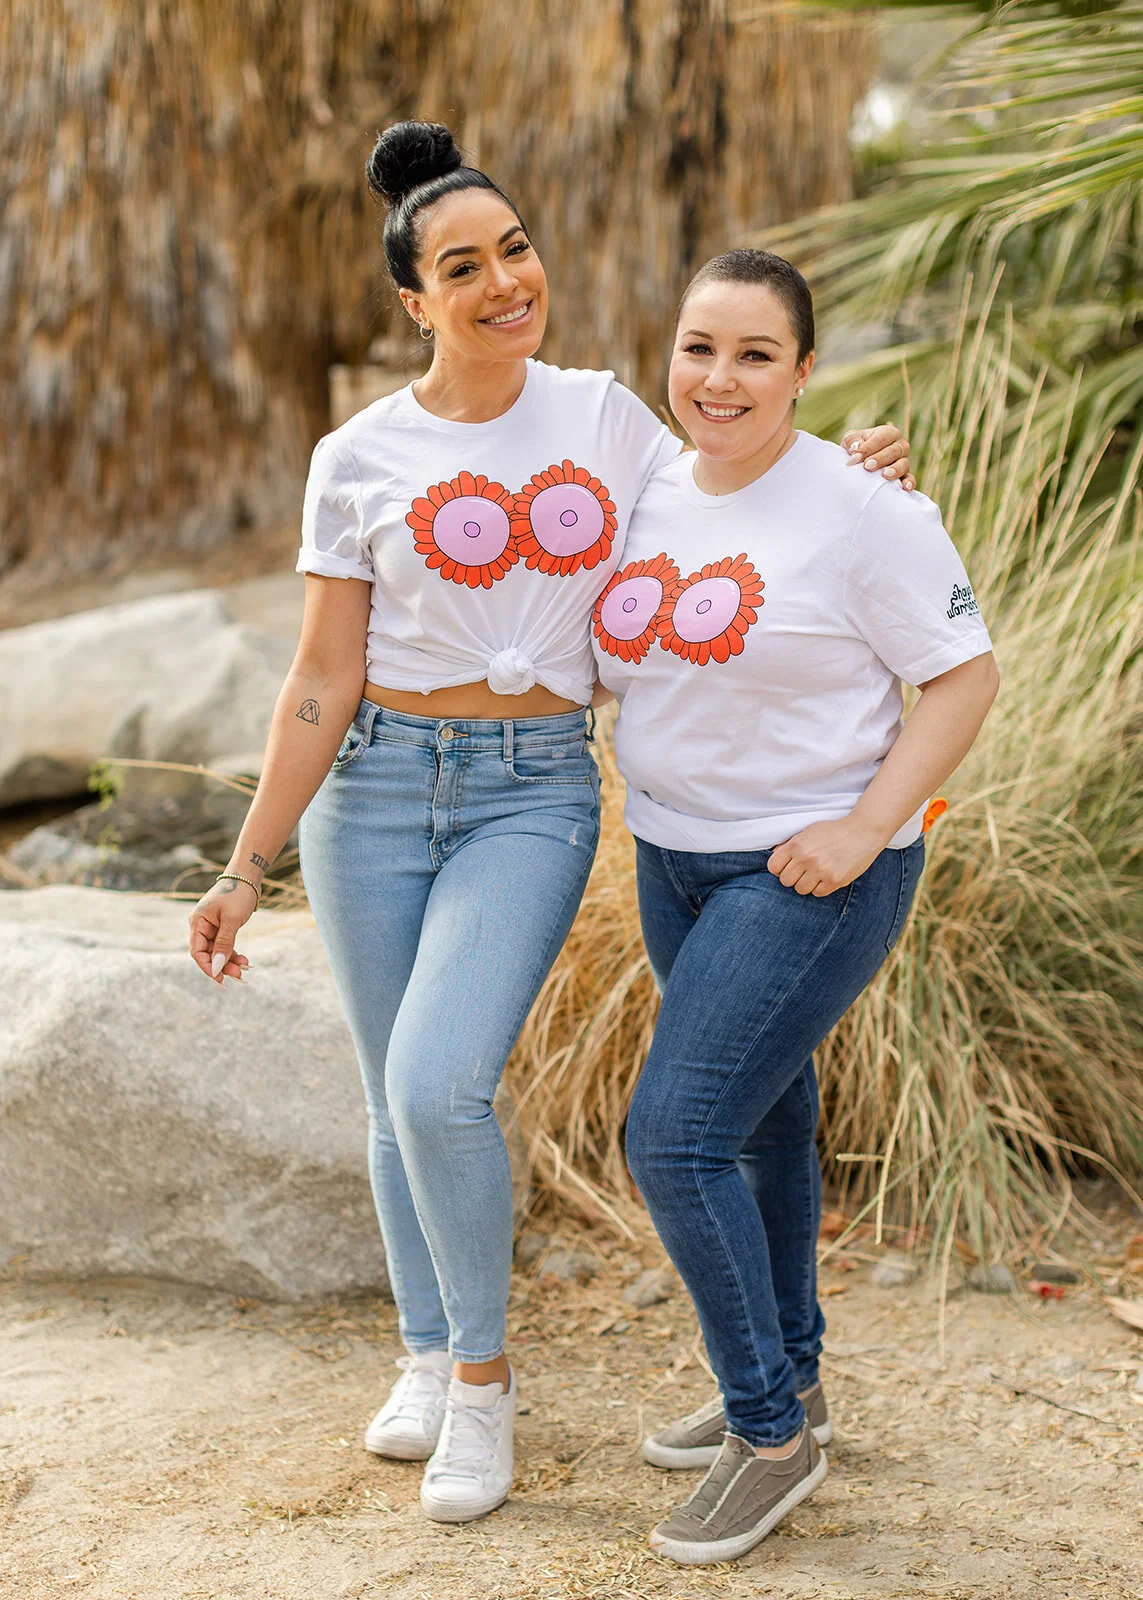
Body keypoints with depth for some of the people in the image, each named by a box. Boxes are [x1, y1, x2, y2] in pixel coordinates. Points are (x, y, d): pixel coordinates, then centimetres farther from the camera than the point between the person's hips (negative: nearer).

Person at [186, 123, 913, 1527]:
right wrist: (247, 866, -5)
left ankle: (482, 1374, 5)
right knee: (398, 1097, 8)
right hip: (376, 785, 1)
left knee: (439, 1081, -18)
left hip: (534, 792, -1)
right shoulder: (360, 460, -1)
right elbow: (323, 682, -1)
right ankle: (428, 1355, 32)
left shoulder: (606, 416, 5)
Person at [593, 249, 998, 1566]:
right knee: (761, 1122, 20)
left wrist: (864, 828, -20)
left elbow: (964, 677, -13)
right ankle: (786, 1385, 38)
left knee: (675, 1138, -13)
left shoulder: (862, 511, -16)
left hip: (813, 874, -7)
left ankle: (773, 1436, 5)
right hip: (676, 860, 7)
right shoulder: (648, 497, 4)